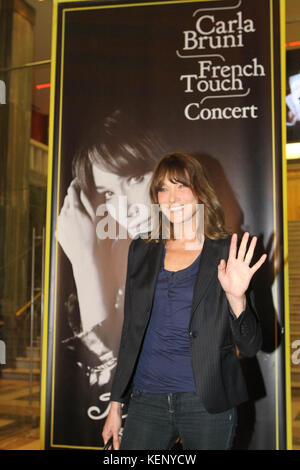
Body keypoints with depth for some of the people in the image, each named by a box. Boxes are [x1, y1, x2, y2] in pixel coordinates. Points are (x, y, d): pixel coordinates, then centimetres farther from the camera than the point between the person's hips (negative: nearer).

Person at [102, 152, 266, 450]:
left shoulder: (228, 253, -3)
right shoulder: (141, 250, 7)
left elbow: (250, 347, -4)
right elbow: (130, 332, 12)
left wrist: (236, 297, -22)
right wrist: (116, 404, 11)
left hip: (206, 403, -2)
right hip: (147, 400, 3)